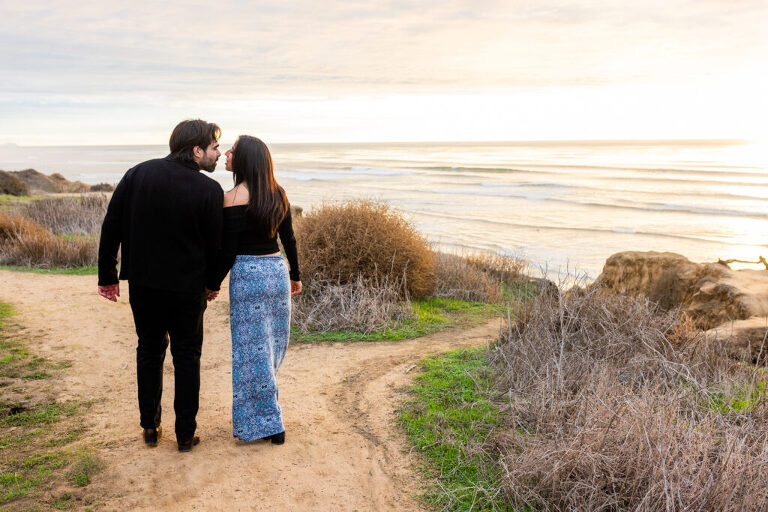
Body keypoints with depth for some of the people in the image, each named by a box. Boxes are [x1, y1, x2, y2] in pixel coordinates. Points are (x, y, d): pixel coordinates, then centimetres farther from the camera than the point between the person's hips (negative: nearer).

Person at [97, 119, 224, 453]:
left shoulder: (138, 174, -2)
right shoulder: (209, 190, -13)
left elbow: (111, 227, -1)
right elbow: (214, 244, -6)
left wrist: (108, 274, 6)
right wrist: (212, 283, 10)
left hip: (142, 283, 3)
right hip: (187, 287, -3)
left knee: (149, 351, 18)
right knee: (187, 357, 10)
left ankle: (150, 428, 26)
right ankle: (186, 434, 16)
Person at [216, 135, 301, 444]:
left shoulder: (233, 198, -13)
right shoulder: (278, 194, 5)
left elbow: (228, 252, -12)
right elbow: (289, 239, 11)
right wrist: (295, 276, 21)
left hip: (247, 276, -6)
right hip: (278, 272, 6)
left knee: (252, 350, 5)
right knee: (271, 347, 17)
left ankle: (267, 425, 13)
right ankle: (265, 414, 31)